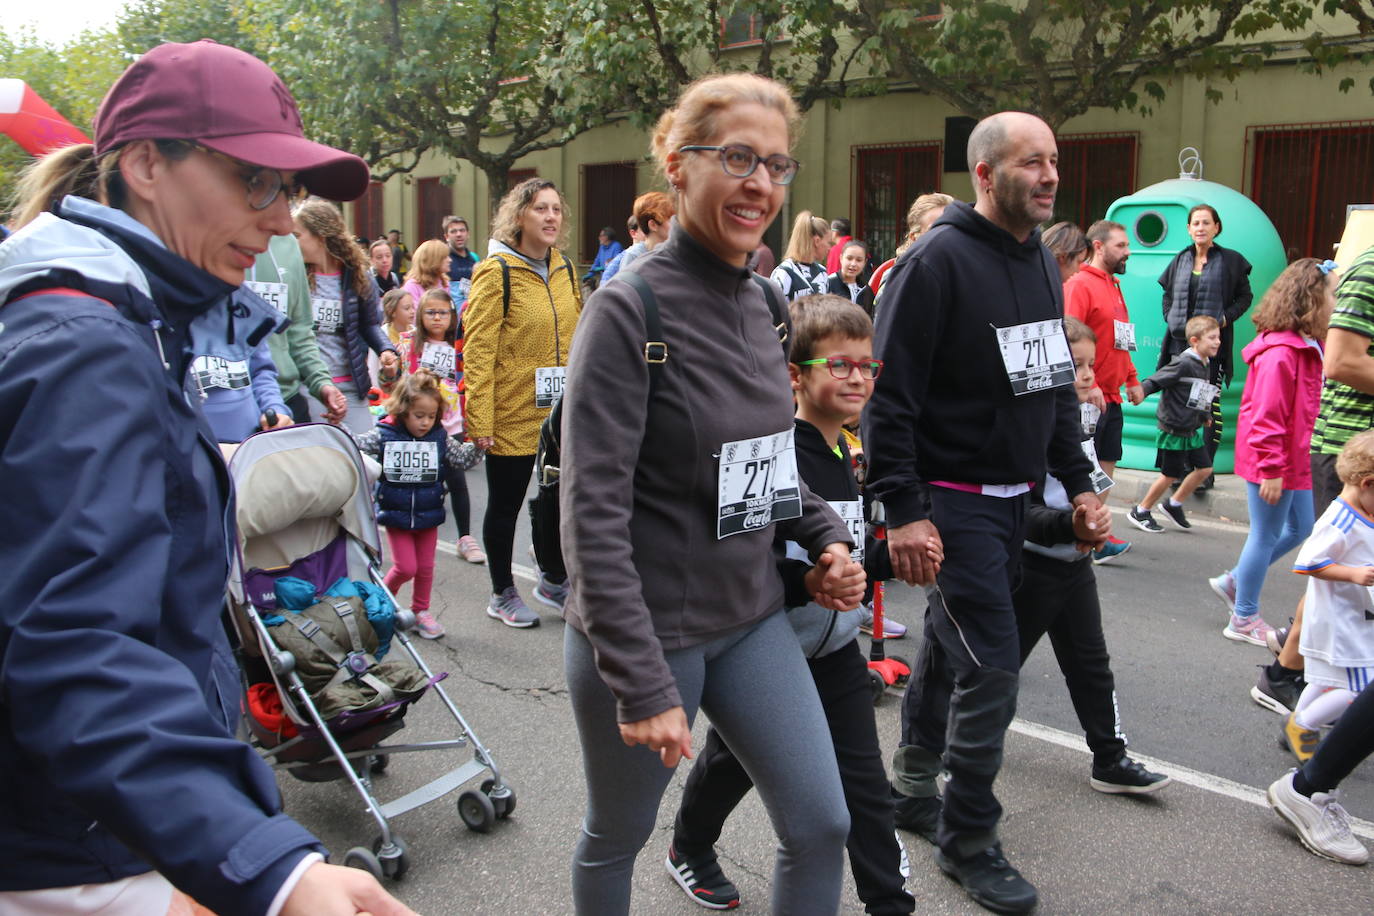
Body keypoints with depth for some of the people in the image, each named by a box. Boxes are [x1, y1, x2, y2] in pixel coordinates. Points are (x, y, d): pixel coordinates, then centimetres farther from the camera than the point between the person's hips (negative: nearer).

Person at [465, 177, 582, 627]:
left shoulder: (564, 268, 9)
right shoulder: (496, 272, -11)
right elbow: (478, 350, -15)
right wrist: (479, 420, -19)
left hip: (561, 412, 6)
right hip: (512, 414, -6)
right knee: (505, 503, 9)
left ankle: (553, 581, 35)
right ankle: (503, 594, 26)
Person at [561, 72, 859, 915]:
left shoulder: (758, 301, 4)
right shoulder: (631, 309, -18)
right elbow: (593, 512, -22)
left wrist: (826, 536, 1)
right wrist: (643, 682, -23)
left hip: (752, 618, 7)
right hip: (648, 629, -6)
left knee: (821, 827, 7)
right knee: (618, 836, 15)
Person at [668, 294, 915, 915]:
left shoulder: (847, 458, 6)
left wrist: (889, 556, 1)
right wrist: (805, 581, -36)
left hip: (834, 649, 6)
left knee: (864, 781, 4)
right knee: (734, 761, 17)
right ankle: (689, 849, 46)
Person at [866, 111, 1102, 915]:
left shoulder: (1042, 263, 11)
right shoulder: (939, 261, -15)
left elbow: (1058, 385, 18)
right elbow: (891, 393, -18)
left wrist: (1079, 483, 14)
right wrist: (902, 510, -22)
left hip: (1013, 498, 8)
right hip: (953, 500, -8)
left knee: (951, 645, 18)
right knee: (991, 667, -6)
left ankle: (914, 787, 36)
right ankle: (968, 841, 12)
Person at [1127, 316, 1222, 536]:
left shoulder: (1205, 365, 7)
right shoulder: (1184, 364, -20)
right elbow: (1155, 381, -23)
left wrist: (1205, 416, 28)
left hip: (1192, 430, 9)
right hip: (1173, 429, -9)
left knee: (1204, 469, 9)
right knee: (1170, 475, 1)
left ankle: (1173, 505, 25)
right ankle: (1140, 512, 17)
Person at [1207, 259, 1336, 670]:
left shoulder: (1304, 346, 11)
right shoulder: (1280, 351, -22)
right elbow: (1267, 415, -24)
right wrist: (1271, 469, -23)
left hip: (1293, 460, 10)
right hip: (1272, 463, -10)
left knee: (1300, 529, 18)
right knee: (1267, 536, 2)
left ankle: (1233, 581, 30)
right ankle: (1243, 617, 16)